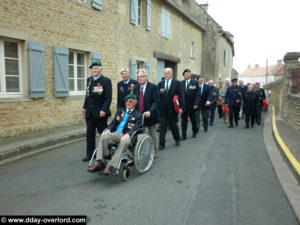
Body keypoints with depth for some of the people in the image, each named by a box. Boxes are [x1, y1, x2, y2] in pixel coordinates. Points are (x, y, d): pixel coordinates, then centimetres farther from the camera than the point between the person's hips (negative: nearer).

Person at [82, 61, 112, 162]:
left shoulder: (106, 81, -8)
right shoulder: (89, 80, 12)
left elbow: (108, 98, -13)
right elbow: (87, 95, 17)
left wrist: (104, 110, -21)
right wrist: (84, 107, 10)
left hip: (100, 112, -6)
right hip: (89, 112, 6)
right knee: (90, 134, 9)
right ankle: (90, 154, 19)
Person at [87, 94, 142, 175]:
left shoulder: (138, 115, 11)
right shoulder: (120, 111, 26)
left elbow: (135, 128, -5)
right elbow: (113, 123, 18)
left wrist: (128, 134, -25)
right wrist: (108, 129, -5)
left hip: (127, 136, -4)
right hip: (116, 134, 4)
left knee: (124, 142, -39)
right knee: (103, 137, -27)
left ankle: (110, 166, -42)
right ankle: (99, 163, -31)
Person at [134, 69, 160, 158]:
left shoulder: (153, 87, -8)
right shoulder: (136, 87, 7)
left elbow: (156, 101, -14)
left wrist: (150, 111, -27)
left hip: (150, 115, -3)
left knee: (152, 134, 12)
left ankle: (154, 151, 27)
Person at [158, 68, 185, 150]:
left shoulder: (177, 83, -1)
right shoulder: (160, 84, 9)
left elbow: (181, 96, -5)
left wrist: (181, 107, -12)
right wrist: (159, 92, -15)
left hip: (172, 109, -2)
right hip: (162, 109, 2)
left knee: (173, 126, 12)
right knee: (162, 127, 1)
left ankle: (177, 140, 35)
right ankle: (161, 144, 9)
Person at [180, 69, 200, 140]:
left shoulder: (195, 83, -3)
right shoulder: (181, 83, 3)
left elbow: (197, 94, -7)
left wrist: (196, 104, -17)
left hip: (192, 106, -1)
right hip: (183, 105, 1)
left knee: (193, 120, 15)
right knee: (183, 121, 3)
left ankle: (194, 132, 34)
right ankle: (183, 135, 10)